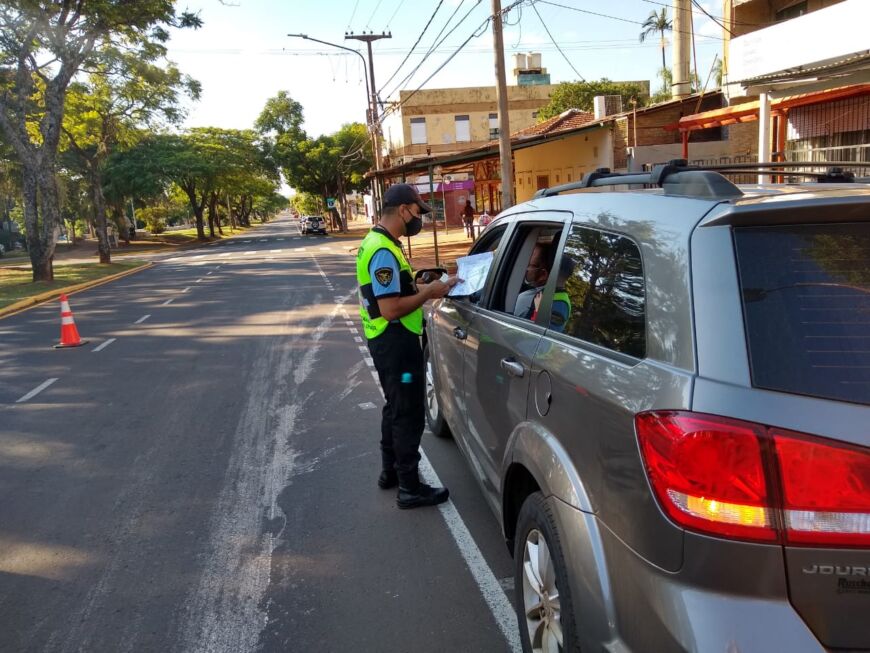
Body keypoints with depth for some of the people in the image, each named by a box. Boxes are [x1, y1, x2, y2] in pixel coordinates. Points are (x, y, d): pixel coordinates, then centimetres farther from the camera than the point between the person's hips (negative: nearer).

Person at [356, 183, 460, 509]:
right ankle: (410, 489, 8)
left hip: (389, 341, 11)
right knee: (409, 413, -2)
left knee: (396, 407, 21)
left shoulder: (378, 243, 11)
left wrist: (423, 288, 6)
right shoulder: (383, 252, -22)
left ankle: (390, 470, 34)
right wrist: (429, 292, -16)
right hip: (395, 342, -11)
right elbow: (391, 309, -27)